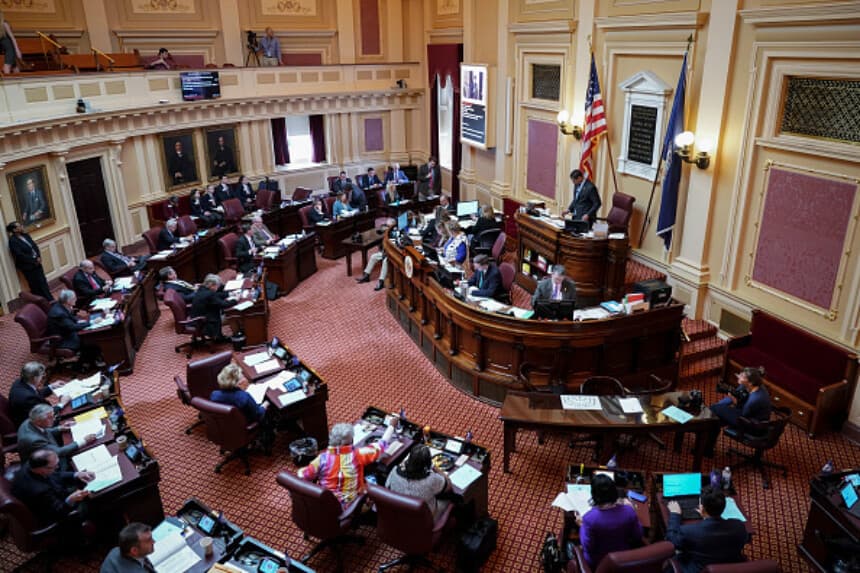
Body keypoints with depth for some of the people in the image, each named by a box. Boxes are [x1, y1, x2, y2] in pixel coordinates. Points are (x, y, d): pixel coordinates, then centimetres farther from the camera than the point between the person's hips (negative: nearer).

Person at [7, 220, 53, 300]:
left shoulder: (26, 236, 7)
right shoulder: (13, 241, -15)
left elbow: (35, 246, 9)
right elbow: (19, 255, -21)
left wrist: (38, 257, -7)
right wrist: (34, 260, -17)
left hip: (36, 263, 7)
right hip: (28, 267, -7)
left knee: (43, 283, 13)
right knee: (36, 286, 2)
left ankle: (50, 301, 23)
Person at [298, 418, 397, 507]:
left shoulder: (323, 457, -20)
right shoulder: (357, 455, -21)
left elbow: (302, 475, -12)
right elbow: (381, 445, -8)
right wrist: (391, 425, 6)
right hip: (350, 506, -1)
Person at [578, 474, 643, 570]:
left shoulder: (590, 518, -33)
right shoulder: (629, 511, -23)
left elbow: (588, 547, -19)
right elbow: (638, 537, -6)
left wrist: (582, 525, -6)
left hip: (598, 564, -3)